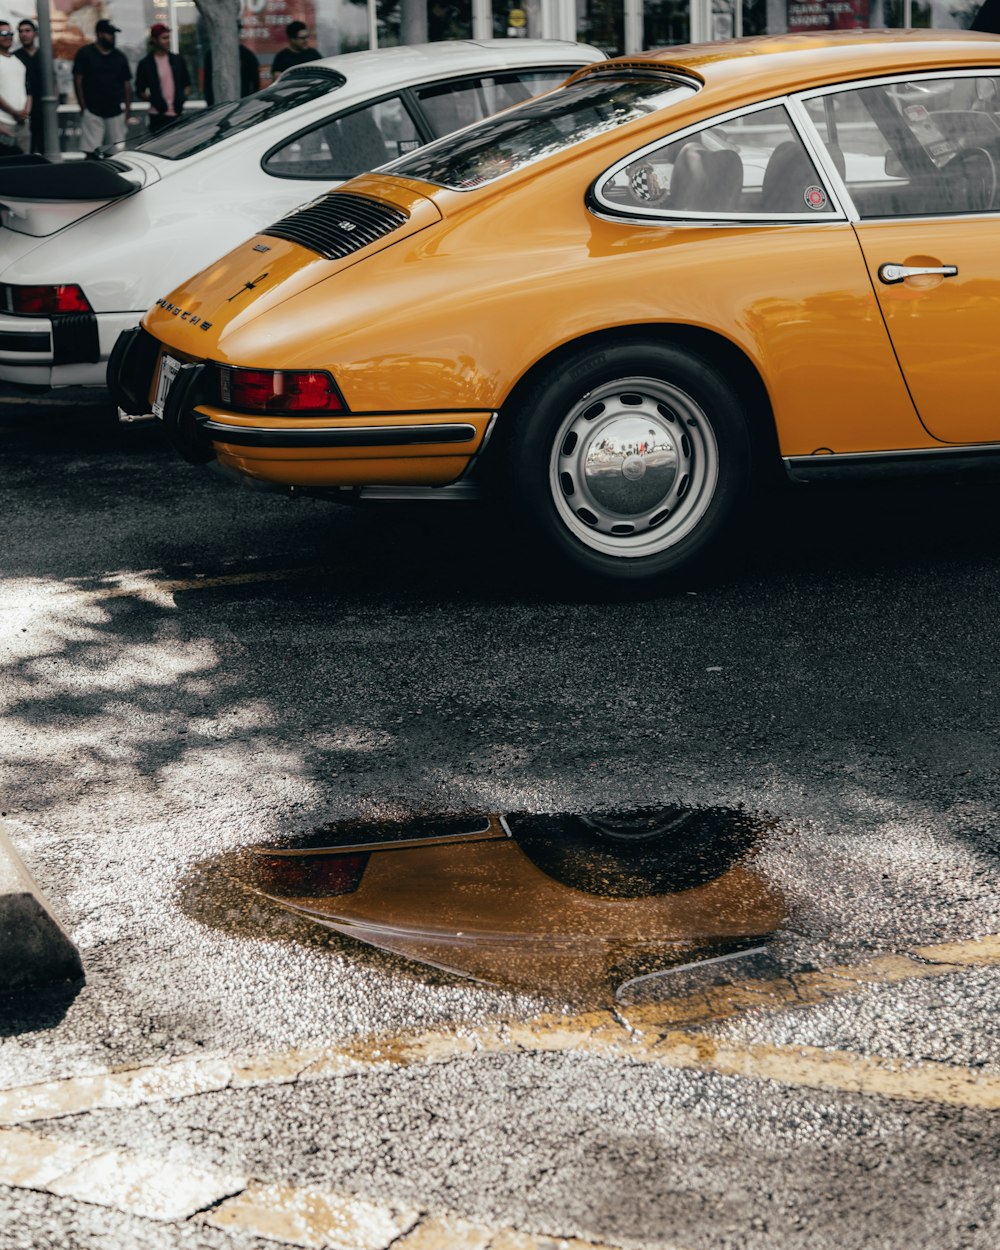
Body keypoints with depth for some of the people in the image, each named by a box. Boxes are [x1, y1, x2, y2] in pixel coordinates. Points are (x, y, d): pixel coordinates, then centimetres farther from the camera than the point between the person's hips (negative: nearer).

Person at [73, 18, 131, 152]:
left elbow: (127, 84, 15)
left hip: (115, 112, 4)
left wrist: (128, 110, 6)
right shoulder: (85, 53, 2)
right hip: (92, 112, -4)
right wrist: (83, 107, -7)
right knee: (90, 150, -11)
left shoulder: (119, 56, 14)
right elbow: (78, 80, -1)